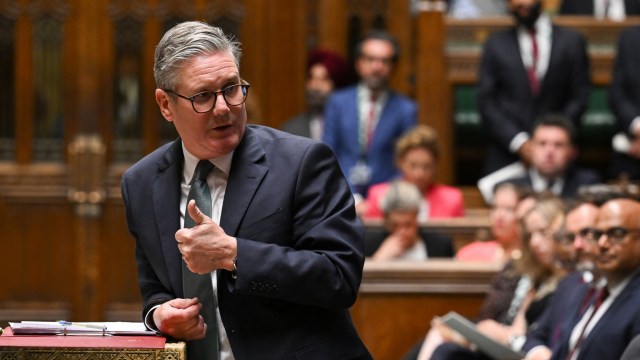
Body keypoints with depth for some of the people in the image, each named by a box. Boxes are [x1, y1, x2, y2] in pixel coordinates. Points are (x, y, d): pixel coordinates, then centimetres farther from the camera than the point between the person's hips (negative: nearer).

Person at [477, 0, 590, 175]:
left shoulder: (571, 41, 7)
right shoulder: (496, 44, 8)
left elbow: (579, 98, 5)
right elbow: (487, 102, 3)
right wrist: (519, 142, -8)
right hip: (505, 154, 0)